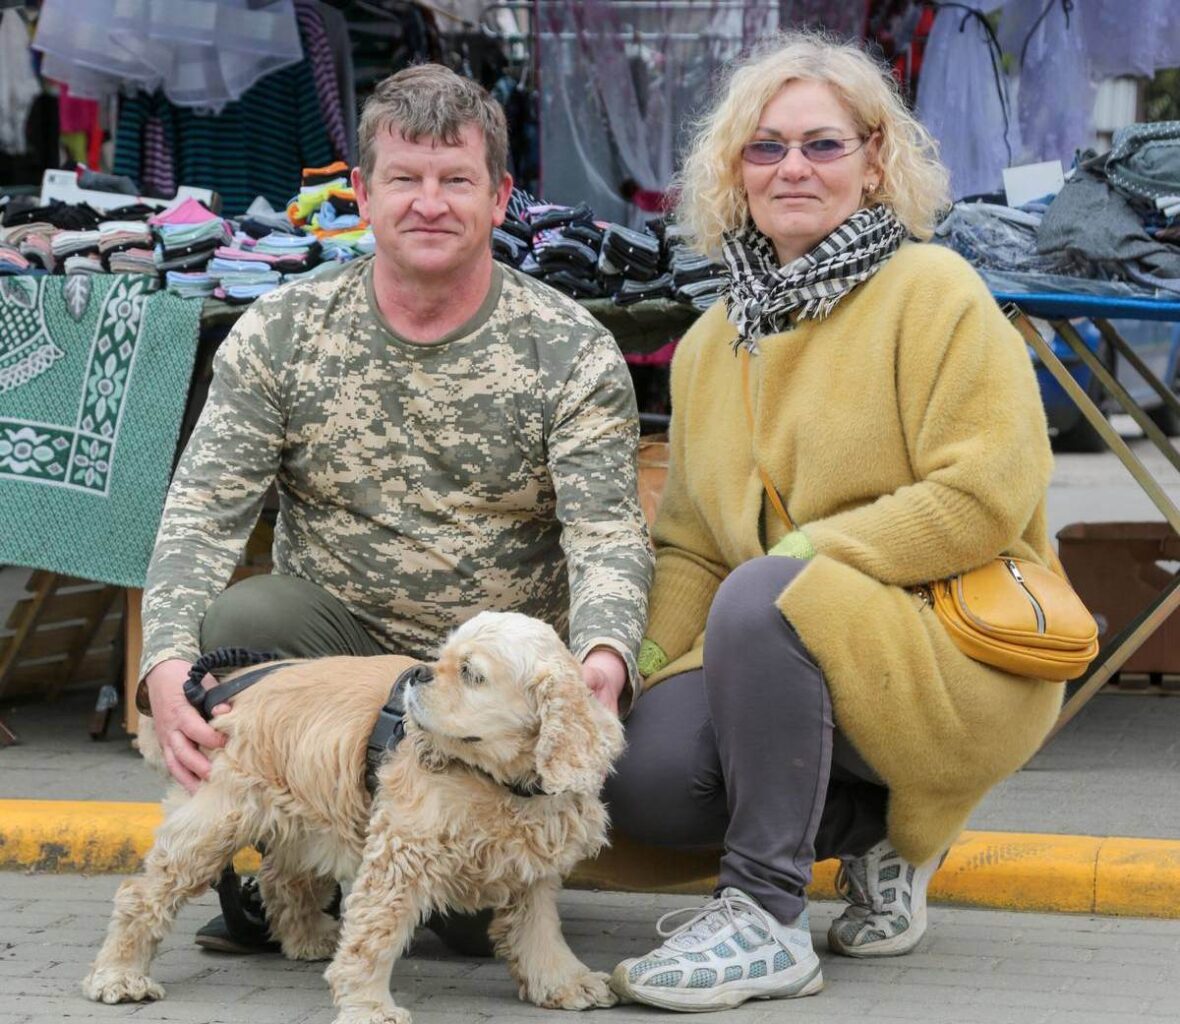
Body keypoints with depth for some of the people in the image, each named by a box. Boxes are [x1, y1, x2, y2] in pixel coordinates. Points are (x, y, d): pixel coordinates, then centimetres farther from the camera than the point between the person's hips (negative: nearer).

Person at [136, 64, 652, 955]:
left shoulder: (572, 353, -6)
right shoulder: (279, 336, -2)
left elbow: (608, 537, -14)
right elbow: (201, 517, -8)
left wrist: (604, 657, -38)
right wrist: (168, 664, -28)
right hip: (340, 642, 2)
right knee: (235, 620, -30)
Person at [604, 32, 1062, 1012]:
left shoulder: (933, 292, -7)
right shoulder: (710, 343, 13)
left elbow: (987, 494, -16)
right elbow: (690, 546, 16)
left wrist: (808, 552, -16)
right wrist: (649, 660, -3)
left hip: (963, 649, -6)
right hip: (784, 652, 6)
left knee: (764, 597, -34)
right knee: (644, 778, -21)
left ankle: (767, 920, -23)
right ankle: (874, 836, 6)